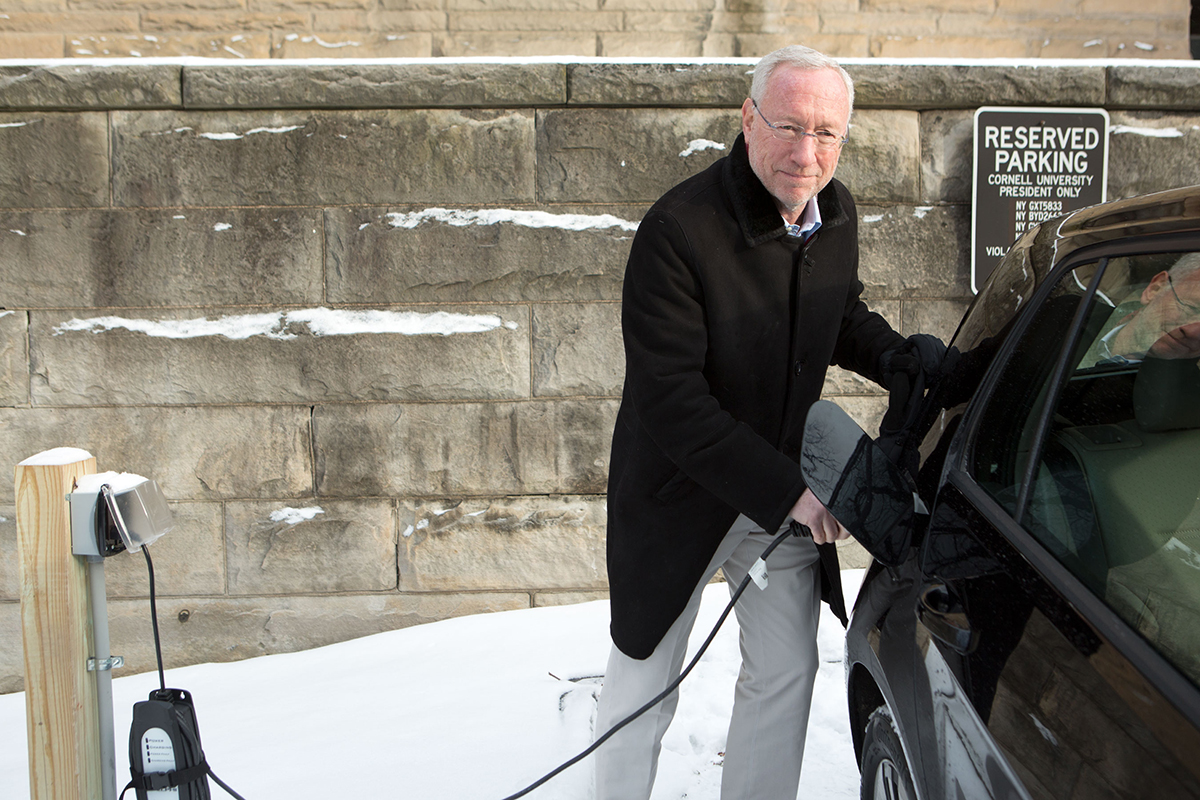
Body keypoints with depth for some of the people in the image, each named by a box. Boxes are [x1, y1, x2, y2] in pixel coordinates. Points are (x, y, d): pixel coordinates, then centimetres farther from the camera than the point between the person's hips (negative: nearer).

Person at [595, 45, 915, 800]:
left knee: (786, 673, 14)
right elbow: (669, 400, -28)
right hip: (682, 491, -5)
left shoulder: (836, 213, -5)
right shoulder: (680, 228, -27)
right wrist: (786, 490, -28)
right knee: (645, 679, 11)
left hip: (789, 488, 6)